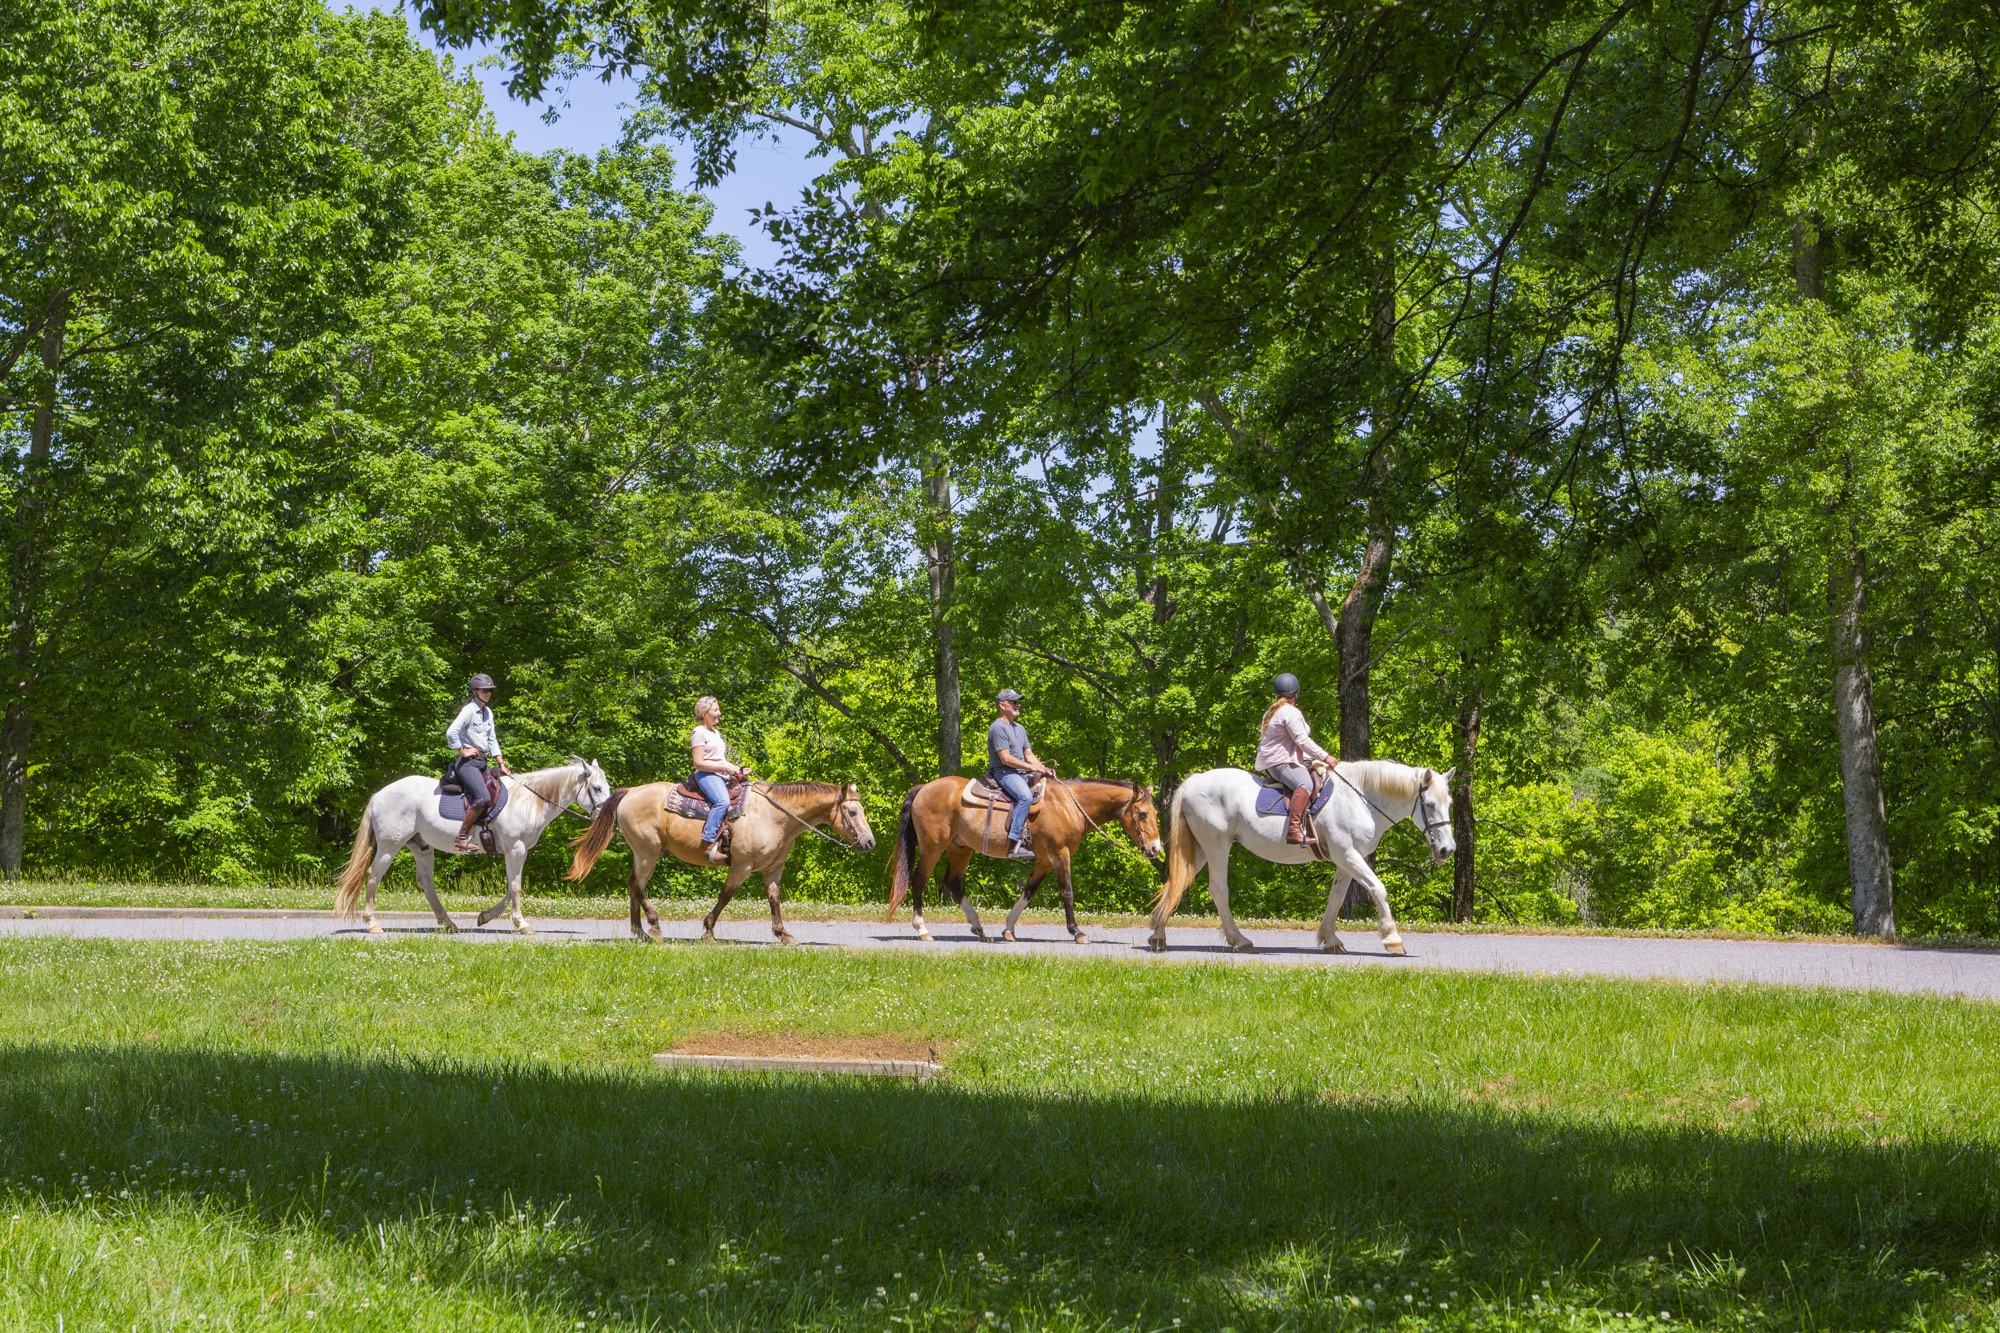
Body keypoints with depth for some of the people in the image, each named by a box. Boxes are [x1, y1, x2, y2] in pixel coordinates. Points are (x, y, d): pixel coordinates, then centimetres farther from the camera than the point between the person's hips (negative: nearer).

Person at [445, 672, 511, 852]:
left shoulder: (488, 712, 16)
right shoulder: (469, 711, -10)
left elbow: (492, 741, 19)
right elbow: (451, 733, -22)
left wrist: (501, 764, 13)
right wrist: (463, 751, -13)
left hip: (482, 763, 9)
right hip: (467, 763, -9)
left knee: (499, 792, -5)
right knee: (483, 797, -24)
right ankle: (461, 838, -22)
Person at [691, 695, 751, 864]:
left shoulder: (716, 733, 24)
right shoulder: (699, 733, -4)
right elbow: (699, 763, -13)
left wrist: (739, 770, 9)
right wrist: (725, 768, -16)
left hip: (722, 776, 10)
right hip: (706, 775, -10)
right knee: (722, 801, -36)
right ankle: (708, 845, -42)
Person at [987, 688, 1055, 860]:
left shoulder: (1020, 728, 21)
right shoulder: (998, 727, -9)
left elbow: (1029, 755, 18)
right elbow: (1006, 758, -17)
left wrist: (1044, 770, 0)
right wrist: (1033, 768, -16)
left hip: (1022, 774, 10)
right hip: (1004, 773, -10)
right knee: (1025, 796, -35)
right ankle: (1014, 846, -41)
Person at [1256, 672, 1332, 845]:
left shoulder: (1271, 712, 20)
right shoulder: (1291, 713, -12)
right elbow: (1302, 740, -19)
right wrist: (1325, 756, -16)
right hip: (1280, 762, -12)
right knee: (1305, 784, -35)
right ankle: (1294, 829, -51)